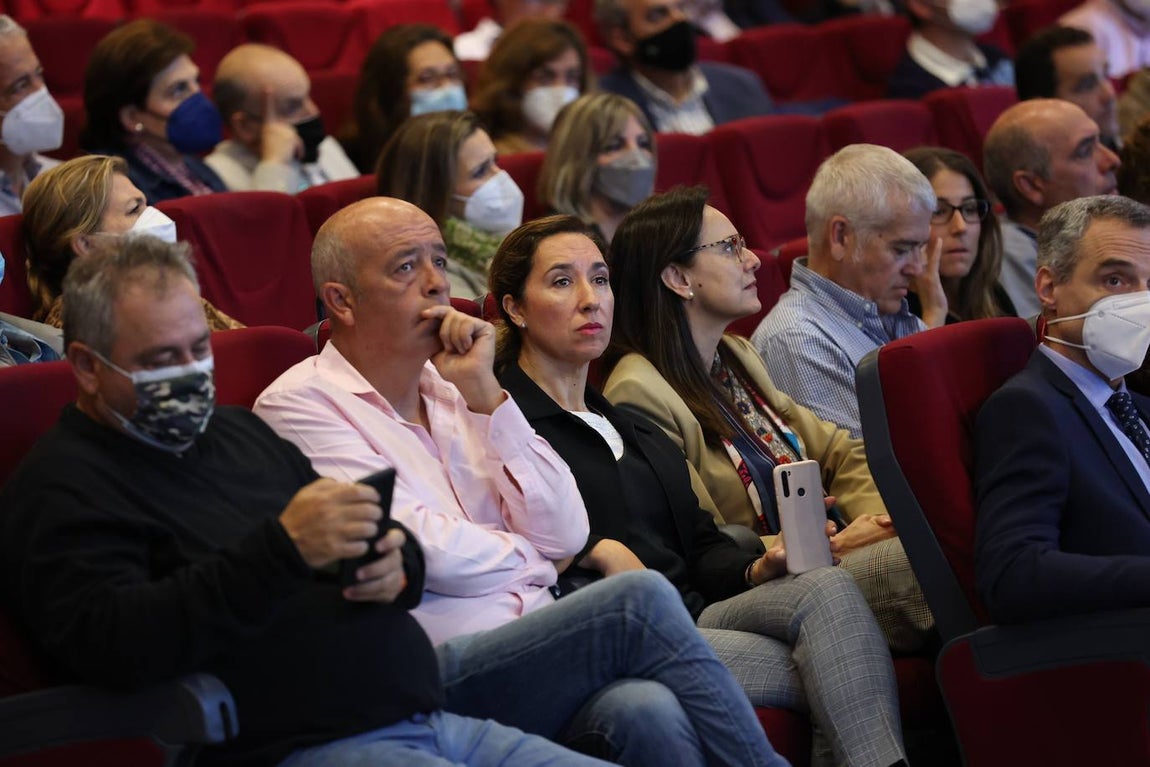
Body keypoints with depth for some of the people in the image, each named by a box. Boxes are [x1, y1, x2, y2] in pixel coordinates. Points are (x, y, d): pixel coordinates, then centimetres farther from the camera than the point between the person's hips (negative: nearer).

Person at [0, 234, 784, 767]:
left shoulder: (236, 432, 20)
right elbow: (110, 642, -25)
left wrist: (394, 563, -4)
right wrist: (283, 548, -31)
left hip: (424, 699, 9)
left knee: (641, 605, 7)